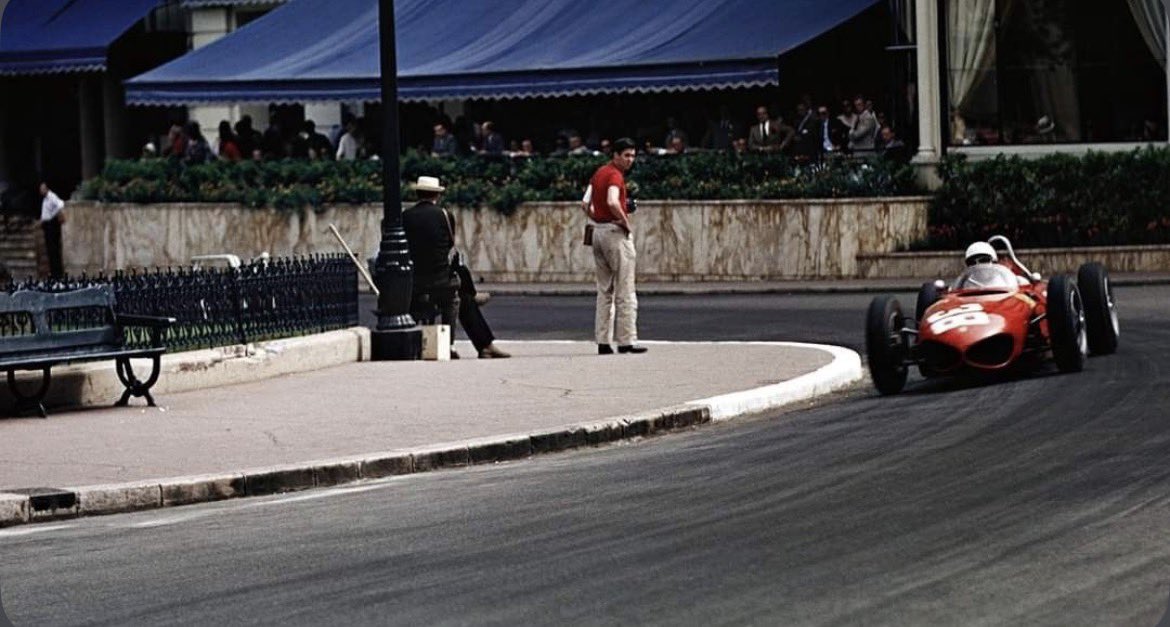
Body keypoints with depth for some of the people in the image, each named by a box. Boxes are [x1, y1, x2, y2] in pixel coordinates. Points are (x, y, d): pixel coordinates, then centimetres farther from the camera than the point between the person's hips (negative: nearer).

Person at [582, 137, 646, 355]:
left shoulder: (599, 173, 13)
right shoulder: (615, 175, -14)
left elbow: (585, 203, 16)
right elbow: (612, 202, -30)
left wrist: (597, 220, 12)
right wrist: (626, 223, -18)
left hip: (598, 231, 9)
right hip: (616, 233, -9)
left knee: (604, 291, 12)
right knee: (625, 292, -4)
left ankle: (603, 341, 10)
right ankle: (626, 340, -5)